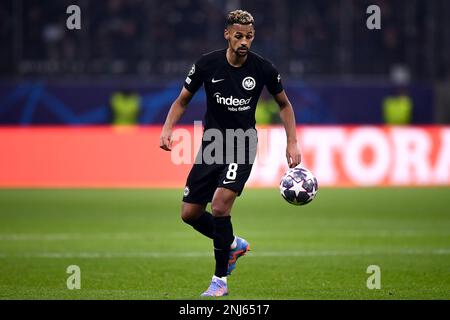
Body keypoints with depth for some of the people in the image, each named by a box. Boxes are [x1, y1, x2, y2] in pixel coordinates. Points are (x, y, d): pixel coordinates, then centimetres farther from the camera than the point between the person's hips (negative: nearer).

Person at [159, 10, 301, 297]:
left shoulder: (263, 68, -9)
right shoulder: (207, 64, -8)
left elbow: (284, 104, 9)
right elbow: (182, 101, 5)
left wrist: (292, 143, 2)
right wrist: (167, 129, -12)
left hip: (242, 145, -3)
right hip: (211, 144, 3)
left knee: (220, 204, -23)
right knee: (190, 214, 2)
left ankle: (220, 279, -12)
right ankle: (234, 245, 31)